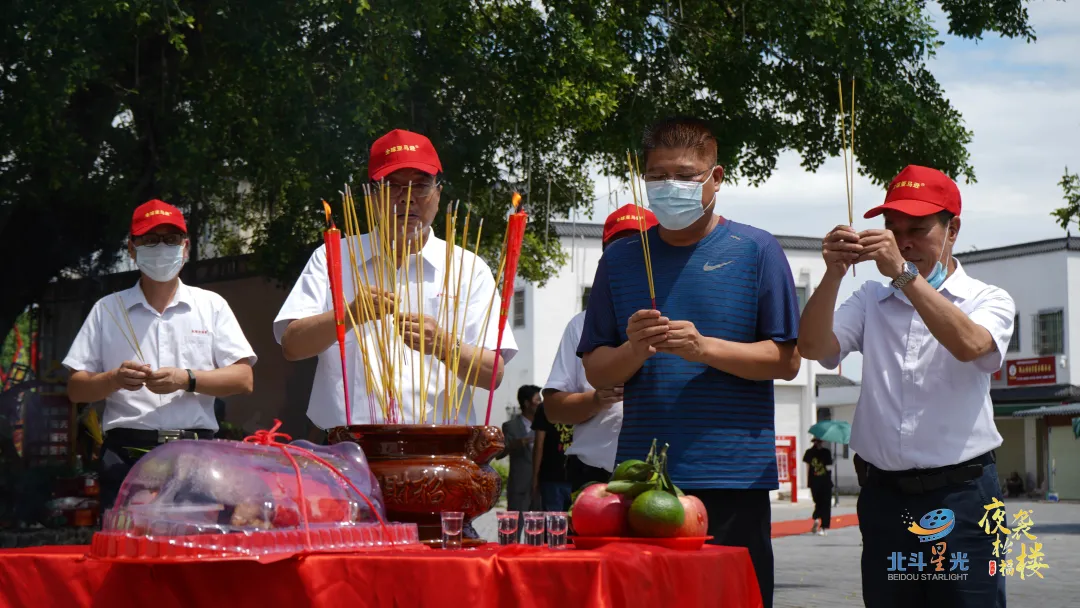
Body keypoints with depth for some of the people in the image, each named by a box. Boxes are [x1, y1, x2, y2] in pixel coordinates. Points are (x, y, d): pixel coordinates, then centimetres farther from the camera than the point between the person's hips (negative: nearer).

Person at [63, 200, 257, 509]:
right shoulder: (107, 310, 13)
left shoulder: (211, 306, 13)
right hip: (126, 457, 0)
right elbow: (76, 389, 11)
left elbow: (244, 379, 6)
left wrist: (186, 379, -9)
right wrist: (114, 379, -10)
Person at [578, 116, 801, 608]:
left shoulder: (756, 251, 3)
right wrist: (634, 350, -10)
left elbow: (785, 360, -1)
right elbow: (596, 370, 12)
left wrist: (704, 347, -14)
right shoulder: (620, 260, 12)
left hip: (734, 475, -2)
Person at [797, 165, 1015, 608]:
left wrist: (904, 274, -27)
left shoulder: (988, 301, 4)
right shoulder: (872, 301, 13)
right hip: (883, 497, 3)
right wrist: (833, 274, -19)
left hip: (959, 496, -3)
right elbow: (814, 347, -3)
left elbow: (970, 344, -19)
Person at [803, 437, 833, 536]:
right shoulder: (826, 452, -8)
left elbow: (808, 467, 1)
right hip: (825, 481, -2)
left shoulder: (809, 452, -1)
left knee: (818, 503, 18)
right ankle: (823, 528, 0)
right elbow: (828, 467, -11)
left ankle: (816, 519, -9)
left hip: (814, 482, 2)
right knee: (826, 504, 6)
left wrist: (808, 482, 7)